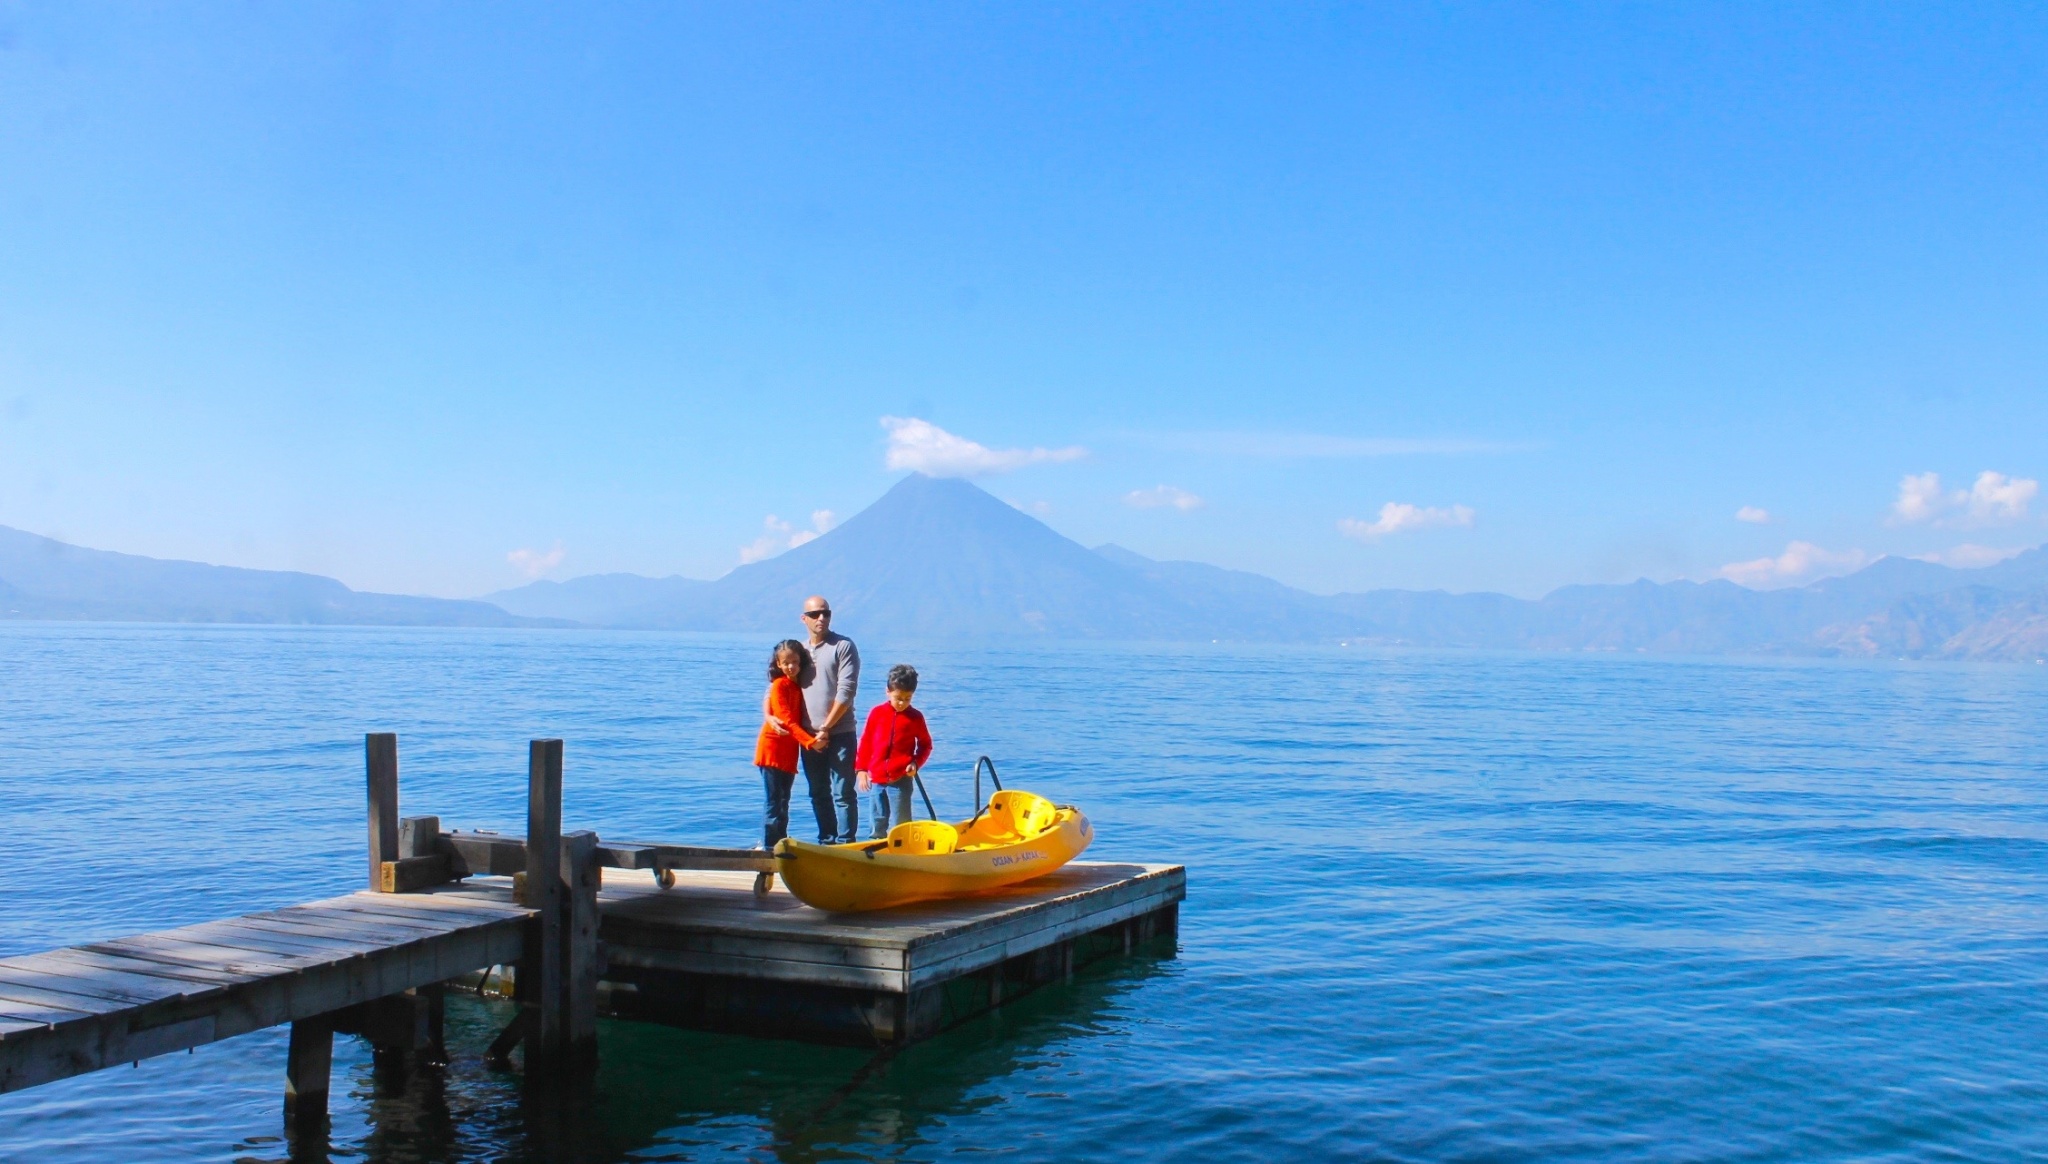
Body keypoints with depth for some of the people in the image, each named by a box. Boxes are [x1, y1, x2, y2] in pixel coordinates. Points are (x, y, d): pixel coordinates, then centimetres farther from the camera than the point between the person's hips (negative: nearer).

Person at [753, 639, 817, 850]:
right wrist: (810, 741, -25)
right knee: (773, 803, -7)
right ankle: (768, 847, -4)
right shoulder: (780, 685, -9)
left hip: (789, 752, 7)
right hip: (773, 749, -7)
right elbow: (787, 721, -18)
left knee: (783, 803, 12)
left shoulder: (799, 686, 11)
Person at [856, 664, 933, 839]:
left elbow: (925, 744, 7)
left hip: (901, 780, -3)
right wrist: (861, 769, 6)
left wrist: (916, 763, -9)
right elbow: (866, 742, 9)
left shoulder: (915, 717, -1)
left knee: (898, 826, -3)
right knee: (879, 823, 11)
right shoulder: (877, 713, 3)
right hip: (876, 778, 3)